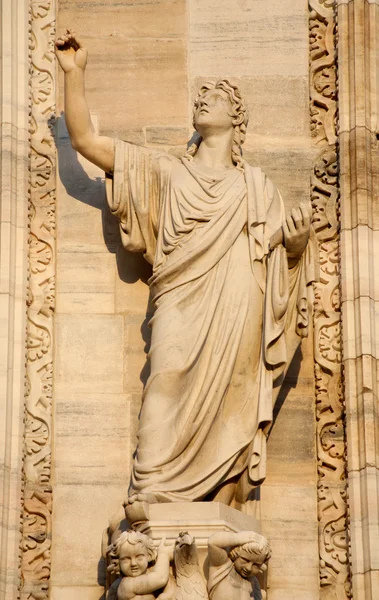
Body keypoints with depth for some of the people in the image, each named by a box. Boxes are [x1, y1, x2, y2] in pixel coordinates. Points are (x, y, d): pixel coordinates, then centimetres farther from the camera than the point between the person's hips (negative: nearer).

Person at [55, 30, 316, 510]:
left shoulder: (255, 185, 23)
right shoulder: (166, 172, 20)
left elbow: (286, 248, 21)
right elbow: (84, 140, 15)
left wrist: (299, 234, -3)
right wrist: (74, 74, 7)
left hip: (236, 321, 1)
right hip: (181, 313, -1)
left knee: (227, 422, -9)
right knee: (170, 412, -18)